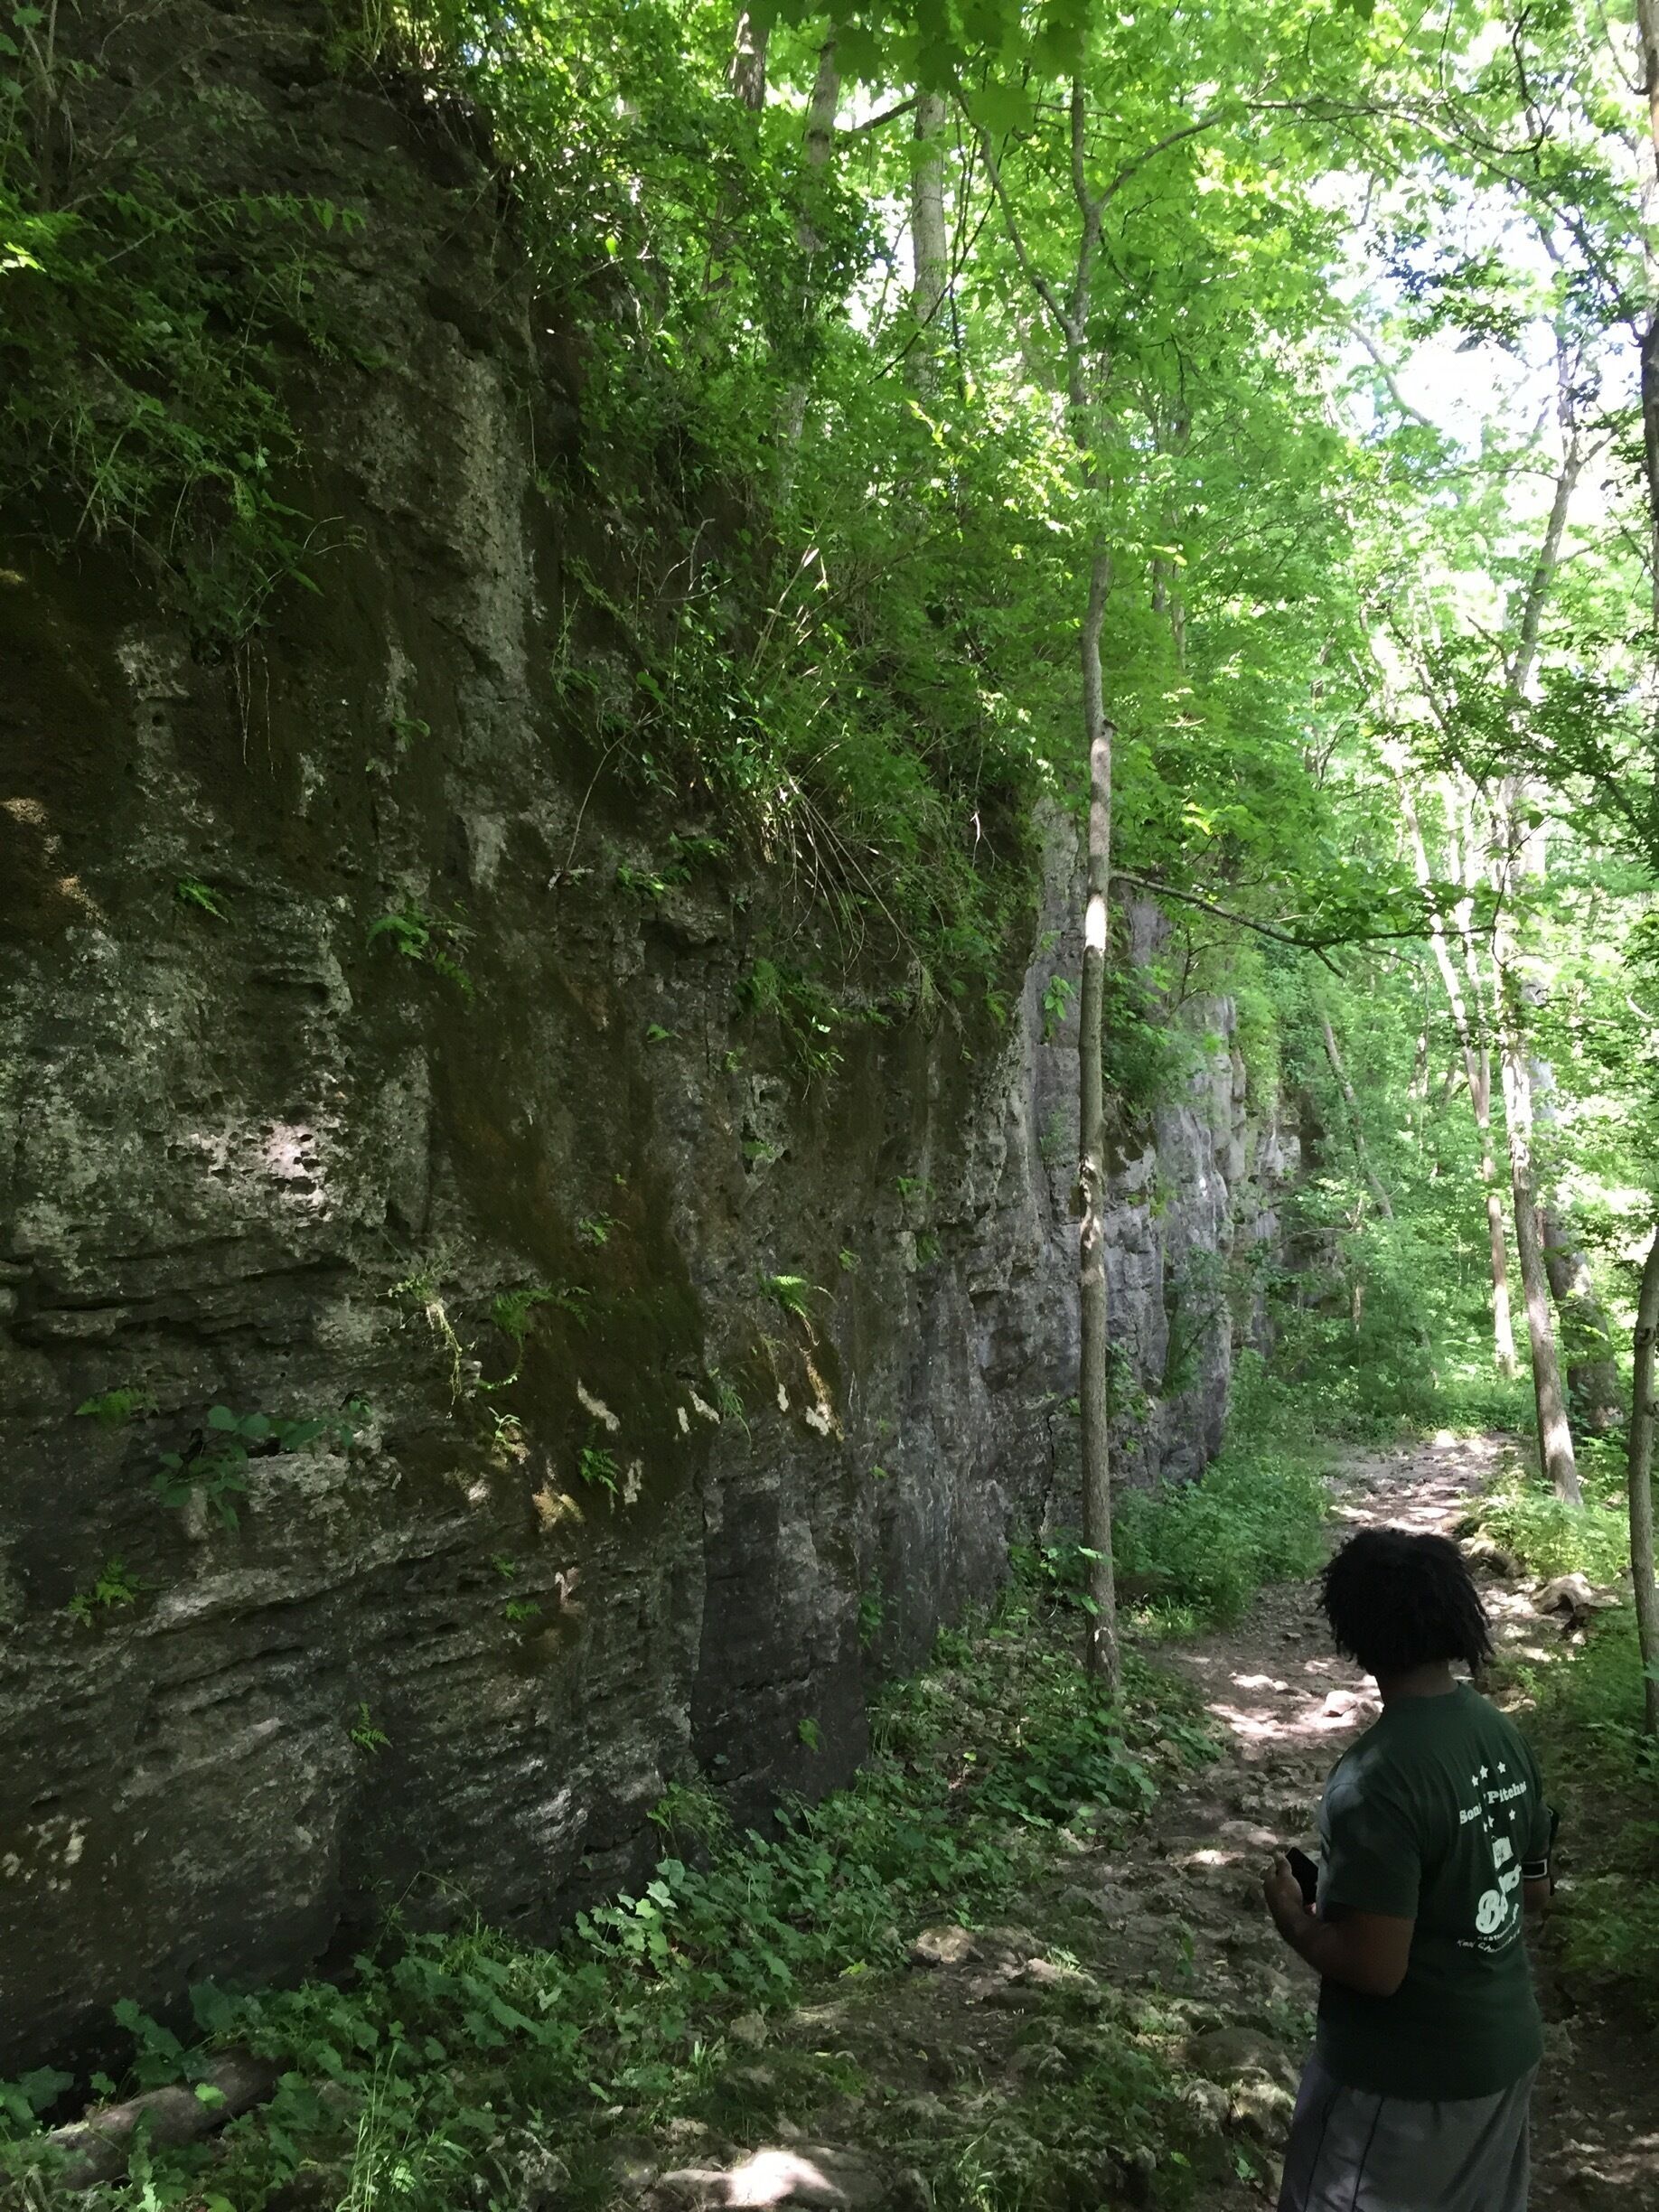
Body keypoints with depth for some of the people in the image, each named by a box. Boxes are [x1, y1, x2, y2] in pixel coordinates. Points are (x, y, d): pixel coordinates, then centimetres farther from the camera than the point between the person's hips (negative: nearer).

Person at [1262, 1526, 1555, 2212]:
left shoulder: (1379, 1775, -29)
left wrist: (1294, 1920, -9)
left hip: (1407, 2079, -7)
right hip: (1506, 2049, 8)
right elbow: (1534, 1889, 10)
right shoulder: (1505, 1735, -4)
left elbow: (1374, 1968, -26)